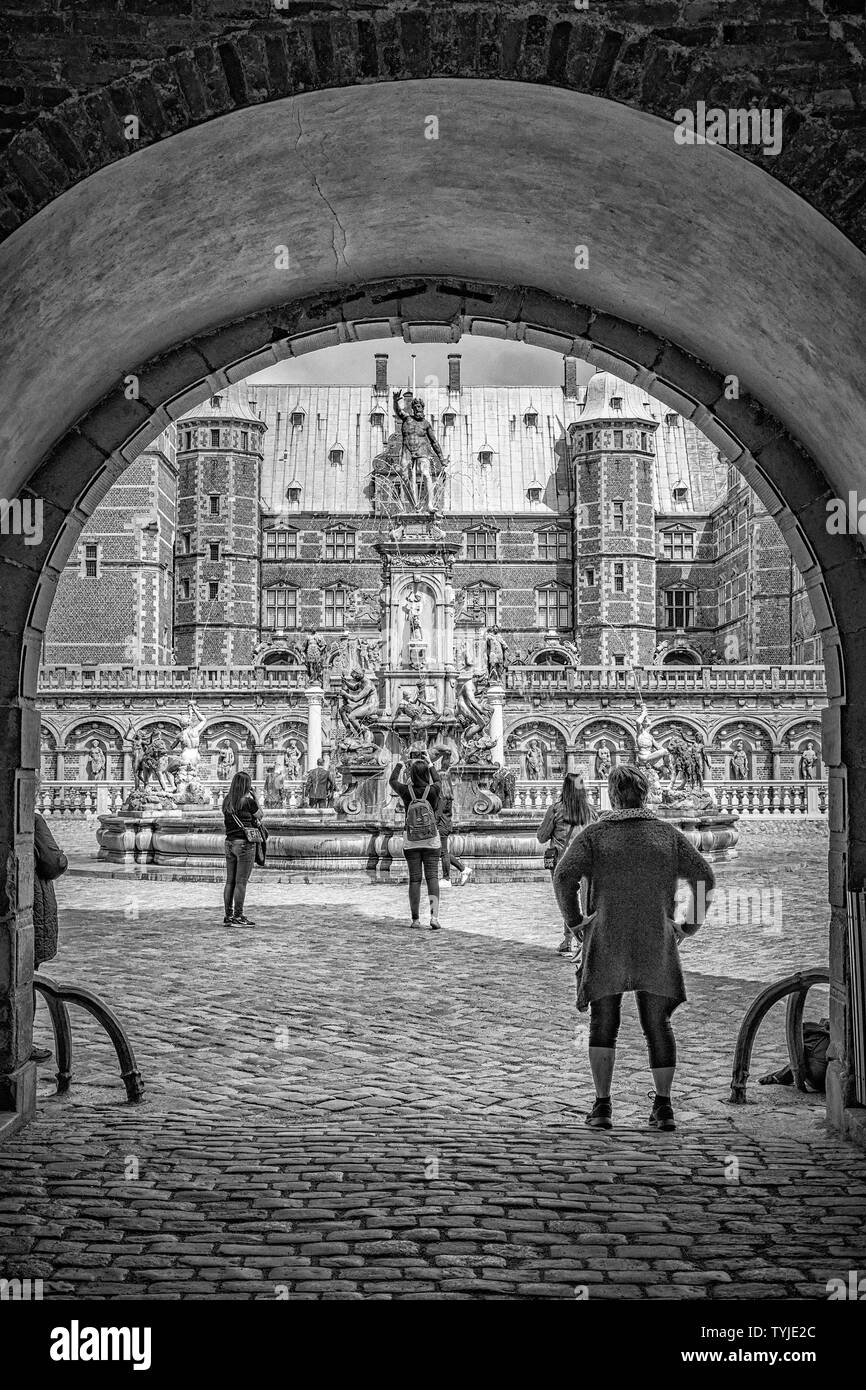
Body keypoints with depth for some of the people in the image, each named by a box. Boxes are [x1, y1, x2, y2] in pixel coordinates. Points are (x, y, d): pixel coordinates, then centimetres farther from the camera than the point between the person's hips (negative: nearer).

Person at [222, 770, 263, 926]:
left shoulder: (227, 801, 7)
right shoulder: (248, 801, -12)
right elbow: (259, 815, 3)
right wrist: (254, 797, 8)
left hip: (229, 843, 7)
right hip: (244, 843, -7)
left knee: (230, 881, 10)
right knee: (241, 882, -4)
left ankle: (228, 916, 13)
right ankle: (238, 917, -3)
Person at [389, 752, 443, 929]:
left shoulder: (407, 791, -9)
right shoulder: (433, 791, -9)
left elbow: (392, 781, 13)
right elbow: (436, 780, 17)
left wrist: (399, 765, 30)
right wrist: (429, 762, 30)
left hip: (411, 842, 0)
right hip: (432, 841, 0)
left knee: (414, 879, 4)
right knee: (432, 876, -2)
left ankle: (415, 919, 7)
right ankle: (434, 916, -17)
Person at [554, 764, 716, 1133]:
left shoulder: (595, 833, 4)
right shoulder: (667, 833, 9)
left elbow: (564, 875, -10)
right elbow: (704, 878, 3)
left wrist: (575, 922, 0)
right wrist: (689, 926, 9)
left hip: (607, 940, -1)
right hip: (657, 942, 1)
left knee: (603, 1024, 6)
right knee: (658, 1024, 7)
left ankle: (602, 1106, 1)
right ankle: (663, 1107, 5)